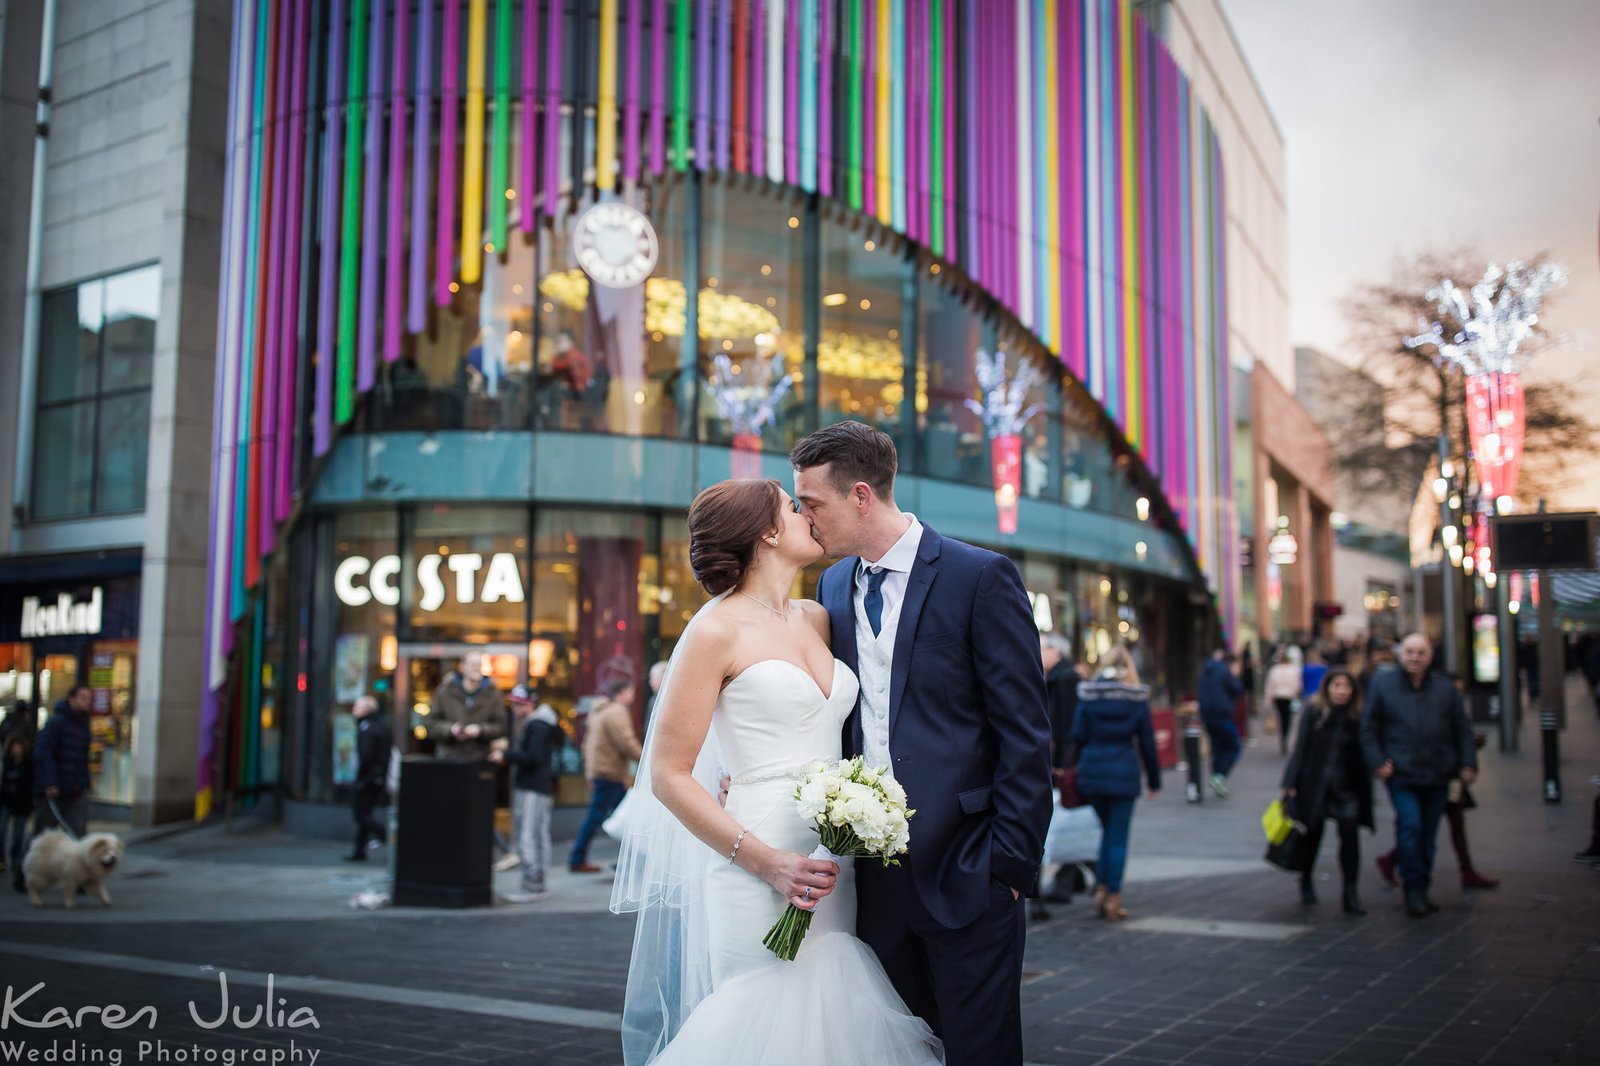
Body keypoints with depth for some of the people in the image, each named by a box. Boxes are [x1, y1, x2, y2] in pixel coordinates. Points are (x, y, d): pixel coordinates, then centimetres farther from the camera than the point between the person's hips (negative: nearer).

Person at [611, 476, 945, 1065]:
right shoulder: (718, 630, -6)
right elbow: (669, 776, -7)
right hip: (759, 878, -6)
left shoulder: (816, 619, 13)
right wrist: (766, 862, -16)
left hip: (836, 873, 6)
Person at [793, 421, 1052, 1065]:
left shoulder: (982, 577, -8)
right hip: (874, 873, 6)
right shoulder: (833, 586, 11)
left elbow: (1025, 735, -9)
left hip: (963, 869, -5)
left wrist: (1010, 863, -13)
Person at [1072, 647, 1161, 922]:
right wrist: (1154, 781, 12)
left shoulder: (1088, 695, 2)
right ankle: (1113, 898, 7)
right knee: (1119, 836, 5)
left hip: (1092, 772, 2)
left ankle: (1101, 889, 13)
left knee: (1108, 830, 19)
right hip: (1123, 773, -2)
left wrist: (1080, 767, 12)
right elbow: (1147, 742, 4)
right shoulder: (1138, 698, 0)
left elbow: (1078, 736, -2)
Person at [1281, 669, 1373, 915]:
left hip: (1346, 787, 1)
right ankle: (1306, 883, 33)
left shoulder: (1357, 718, 0)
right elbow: (1301, 748, -5)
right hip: (1314, 784, -1)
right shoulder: (1314, 713, -5)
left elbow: (1362, 755, 4)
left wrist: (1365, 791, 2)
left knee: (1350, 834, -10)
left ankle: (1351, 894, -4)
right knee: (1313, 834, 10)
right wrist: (1291, 784, -9)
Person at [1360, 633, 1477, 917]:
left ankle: (1421, 889, 20)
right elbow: (1369, 729, 5)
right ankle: (1414, 889, -5)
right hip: (1401, 773, -3)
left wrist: (1468, 764, 4)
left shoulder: (1445, 688, 8)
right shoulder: (1383, 684, 3)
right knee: (1410, 825, -16)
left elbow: (1462, 730, 13)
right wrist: (1377, 762, -5)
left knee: (1428, 832, 8)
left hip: (1438, 775, 3)